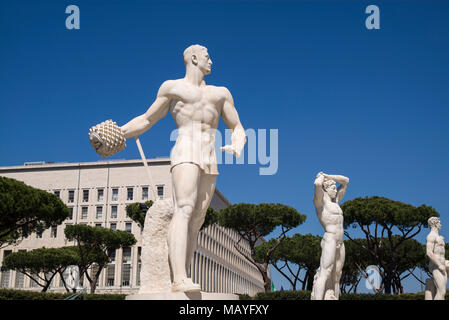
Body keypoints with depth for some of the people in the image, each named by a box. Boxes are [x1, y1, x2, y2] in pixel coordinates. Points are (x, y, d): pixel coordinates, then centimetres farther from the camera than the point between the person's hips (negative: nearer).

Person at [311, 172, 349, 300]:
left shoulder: (335, 201, 21)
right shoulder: (320, 200, -1)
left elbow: (345, 181, 29)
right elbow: (317, 184, -23)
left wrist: (327, 176, 19)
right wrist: (321, 178, 0)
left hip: (340, 243, 8)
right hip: (329, 240, -8)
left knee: (336, 277, 4)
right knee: (324, 274, -17)